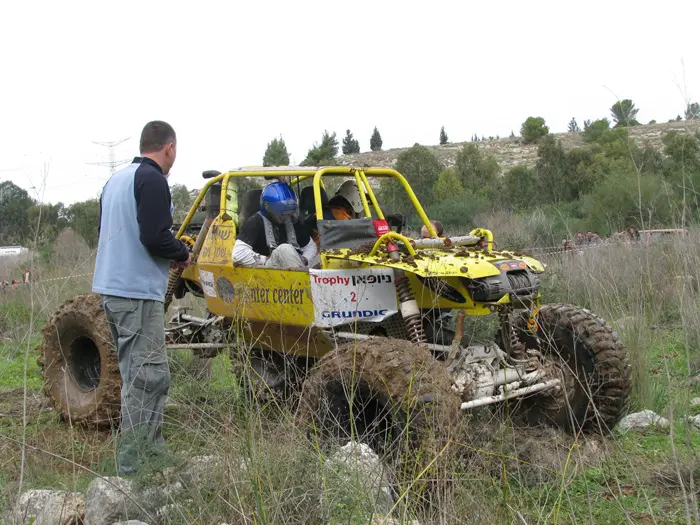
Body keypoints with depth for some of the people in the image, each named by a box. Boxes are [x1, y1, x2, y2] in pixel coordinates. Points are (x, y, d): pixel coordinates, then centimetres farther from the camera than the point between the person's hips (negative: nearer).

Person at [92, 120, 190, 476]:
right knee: (149, 379, -5)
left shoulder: (116, 179, 17)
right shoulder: (152, 180, -11)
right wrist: (182, 254, -1)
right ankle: (133, 469, -4)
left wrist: (167, 256, 18)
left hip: (110, 289, 9)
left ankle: (153, 455, 22)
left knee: (136, 377, 15)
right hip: (138, 292, -9)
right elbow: (154, 237, -21)